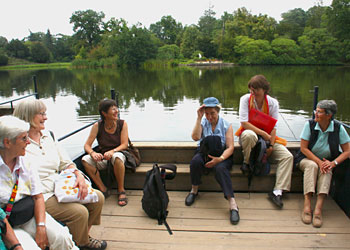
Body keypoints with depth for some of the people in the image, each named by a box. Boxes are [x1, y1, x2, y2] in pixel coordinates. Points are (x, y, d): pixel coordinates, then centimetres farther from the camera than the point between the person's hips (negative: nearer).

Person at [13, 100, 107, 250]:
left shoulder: (47, 135, 10)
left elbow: (66, 163, 12)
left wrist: (79, 176, -8)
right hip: (42, 197, -8)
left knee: (98, 198, -3)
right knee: (80, 212, -23)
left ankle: (84, 236, 18)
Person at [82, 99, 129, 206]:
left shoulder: (122, 124, -6)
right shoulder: (97, 126, -5)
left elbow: (124, 145, -11)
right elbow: (87, 145, -7)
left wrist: (112, 151, -30)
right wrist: (93, 153, -30)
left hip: (118, 153, -2)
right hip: (102, 158, 2)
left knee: (117, 157, -38)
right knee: (85, 159, -26)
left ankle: (121, 191, -21)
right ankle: (103, 189, -15)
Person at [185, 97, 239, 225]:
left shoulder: (226, 125, -1)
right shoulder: (202, 123, 3)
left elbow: (230, 147, -7)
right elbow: (195, 137, -17)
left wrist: (220, 159, -26)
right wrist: (199, 118, -19)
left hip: (222, 155, -1)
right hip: (204, 152, 2)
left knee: (221, 168, -35)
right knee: (195, 161, -33)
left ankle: (232, 204, -34)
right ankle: (194, 190, -8)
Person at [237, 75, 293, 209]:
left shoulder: (272, 102, -4)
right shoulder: (245, 99, -10)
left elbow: (273, 127, -5)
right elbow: (244, 122, -17)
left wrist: (271, 145, -16)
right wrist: (263, 133, -21)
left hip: (267, 138, 3)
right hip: (249, 134, -3)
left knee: (287, 156, -17)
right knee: (249, 135, -41)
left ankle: (277, 191, -17)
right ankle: (246, 162, -13)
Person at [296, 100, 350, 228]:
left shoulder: (338, 128, -9)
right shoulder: (310, 124, -12)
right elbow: (303, 148, -11)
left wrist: (333, 163, -21)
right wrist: (319, 162, -21)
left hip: (327, 161, 1)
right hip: (307, 159, 0)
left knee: (326, 169, -33)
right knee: (312, 166, -34)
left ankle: (318, 208, -41)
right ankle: (307, 206, -41)